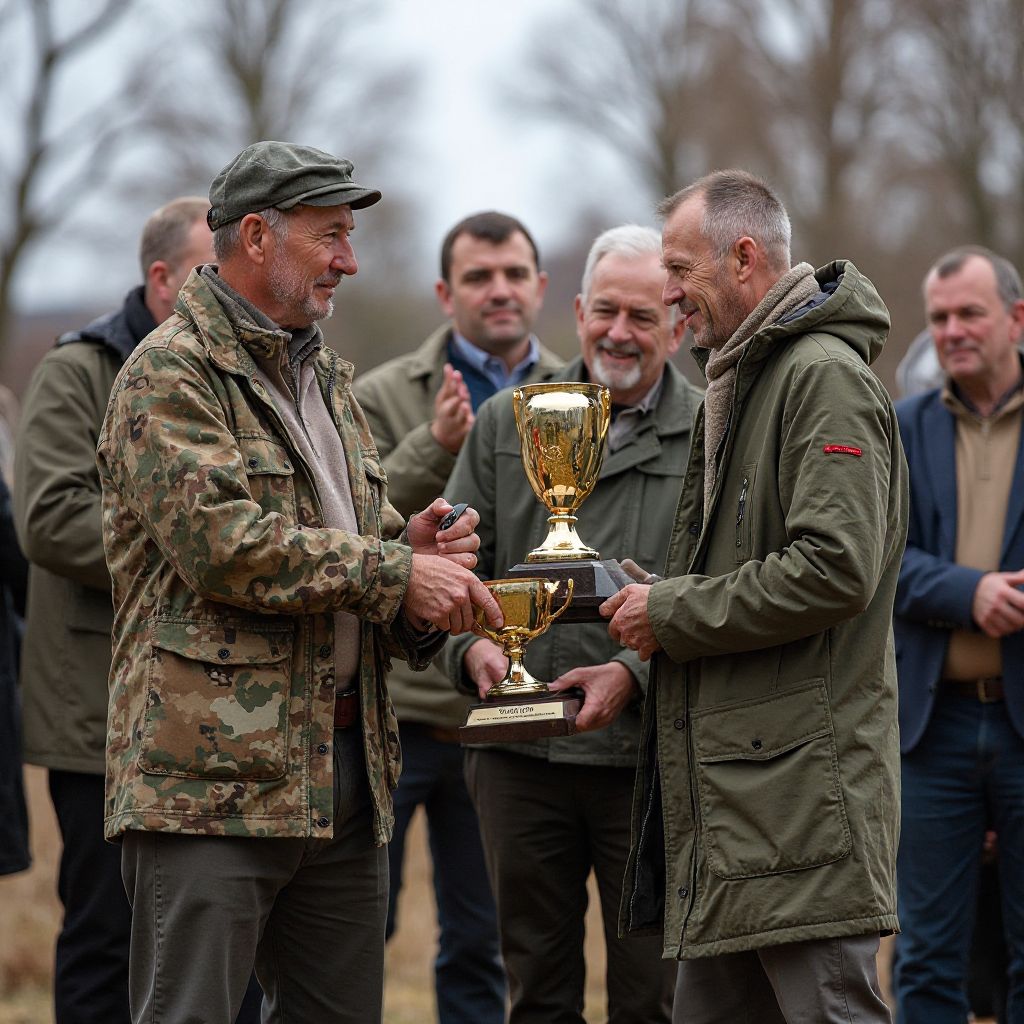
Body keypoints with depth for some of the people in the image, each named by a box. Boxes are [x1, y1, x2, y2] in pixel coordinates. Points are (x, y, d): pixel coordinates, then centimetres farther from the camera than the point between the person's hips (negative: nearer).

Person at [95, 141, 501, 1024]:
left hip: (346, 767, 9)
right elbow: (224, 541, -19)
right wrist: (395, 571, -16)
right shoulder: (171, 375, -7)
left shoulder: (325, 379, 22)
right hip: (213, 775, -9)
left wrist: (417, 549, 1)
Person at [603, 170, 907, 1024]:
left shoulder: (825, 377, -11)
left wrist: (671, 611, -13)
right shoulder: (739, 380, 20)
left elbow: (835, 570, -22)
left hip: (804, 788, -10)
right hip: (731, 789, 10)